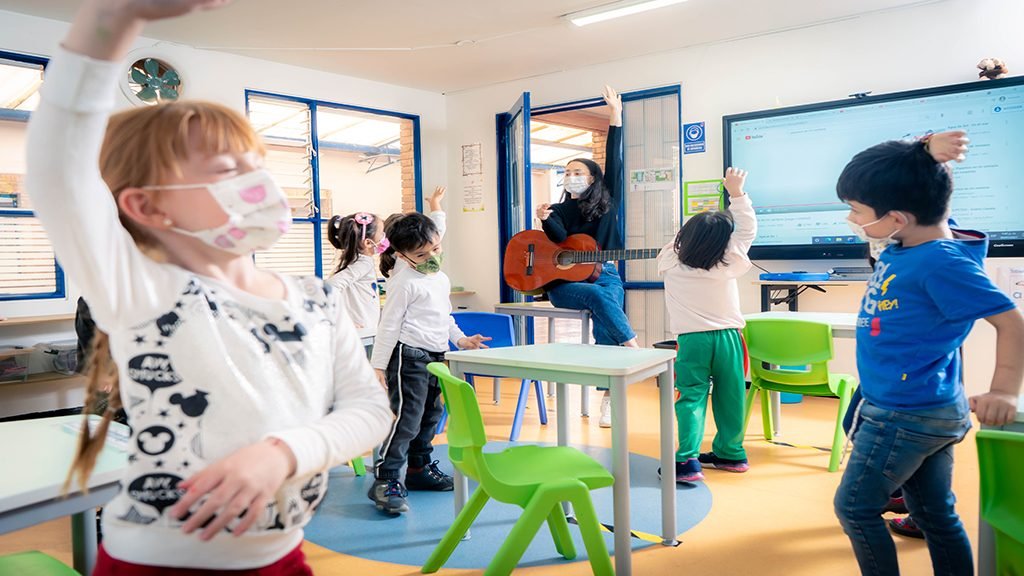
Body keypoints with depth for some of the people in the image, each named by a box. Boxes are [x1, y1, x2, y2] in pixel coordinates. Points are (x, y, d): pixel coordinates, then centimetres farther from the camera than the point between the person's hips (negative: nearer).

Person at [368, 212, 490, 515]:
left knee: (430, 417, 16)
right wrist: (378, 365, -14)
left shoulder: (442, 279, 14)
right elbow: (389, 325, -13)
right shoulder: (405, 282, -12)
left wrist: (461, 339, 19)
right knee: (406, 419, -12)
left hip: (436, 356, 9)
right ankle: (385, 481, -7)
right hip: (409, 357, -9)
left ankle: (419, 469, 30)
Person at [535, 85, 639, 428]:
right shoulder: (559, 210, 10)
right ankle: (634, 349, -33)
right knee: (598, 296, -34)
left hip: (605, 275, 1)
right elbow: (561, 241, -9)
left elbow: (614, 161, 4)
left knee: (605, 325, -25)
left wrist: (615, 118, 0)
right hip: (565, 282, 0)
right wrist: (545, 220, -28)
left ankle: (610, 394, -22)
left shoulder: (607, 201, 11)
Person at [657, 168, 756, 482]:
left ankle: (688, 459, -14)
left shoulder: (670, 263, -6)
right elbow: (748, 229, 2)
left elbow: (675, 243, 17)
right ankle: (731, 453, 26)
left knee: (691, 398, -1)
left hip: (692, 340, -1)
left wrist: (694, 230, 20)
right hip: (728, 337, 1)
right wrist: (736, 193, 1)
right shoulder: (729, 265, -7)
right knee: (729, 397, 13)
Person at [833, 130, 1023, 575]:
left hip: (905, 415, -9)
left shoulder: (940, 263, -24)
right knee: (937, 515, 19)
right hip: (925, 408, 9)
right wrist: (924, 152, -8)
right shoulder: (908, 241, -1)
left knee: (855, 509, 3)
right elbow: (898, 183, 12)